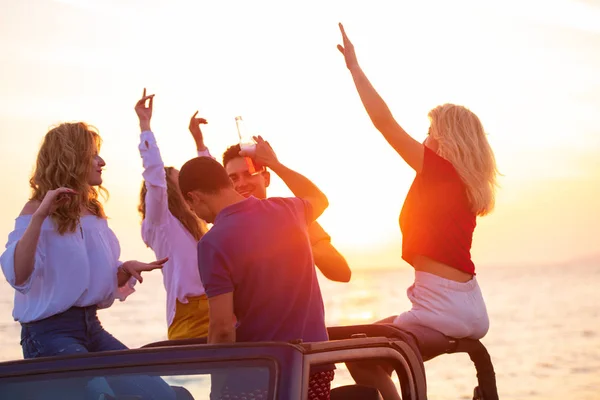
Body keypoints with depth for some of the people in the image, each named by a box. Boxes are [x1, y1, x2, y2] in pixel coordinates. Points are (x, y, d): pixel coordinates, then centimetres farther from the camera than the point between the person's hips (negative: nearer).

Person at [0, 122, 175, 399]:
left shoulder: (93, 212, 14)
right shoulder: (37, 211, -8)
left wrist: (125, 269, 1)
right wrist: (40, 216, -30)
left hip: (91, 325, 8)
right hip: (50, 331, -7)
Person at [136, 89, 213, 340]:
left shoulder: (192, 221, 20)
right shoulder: (158, 222, -1)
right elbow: (154, 176, -15)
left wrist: (199, 141, 32)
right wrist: (145, 126, -14)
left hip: (214, 311, 8)